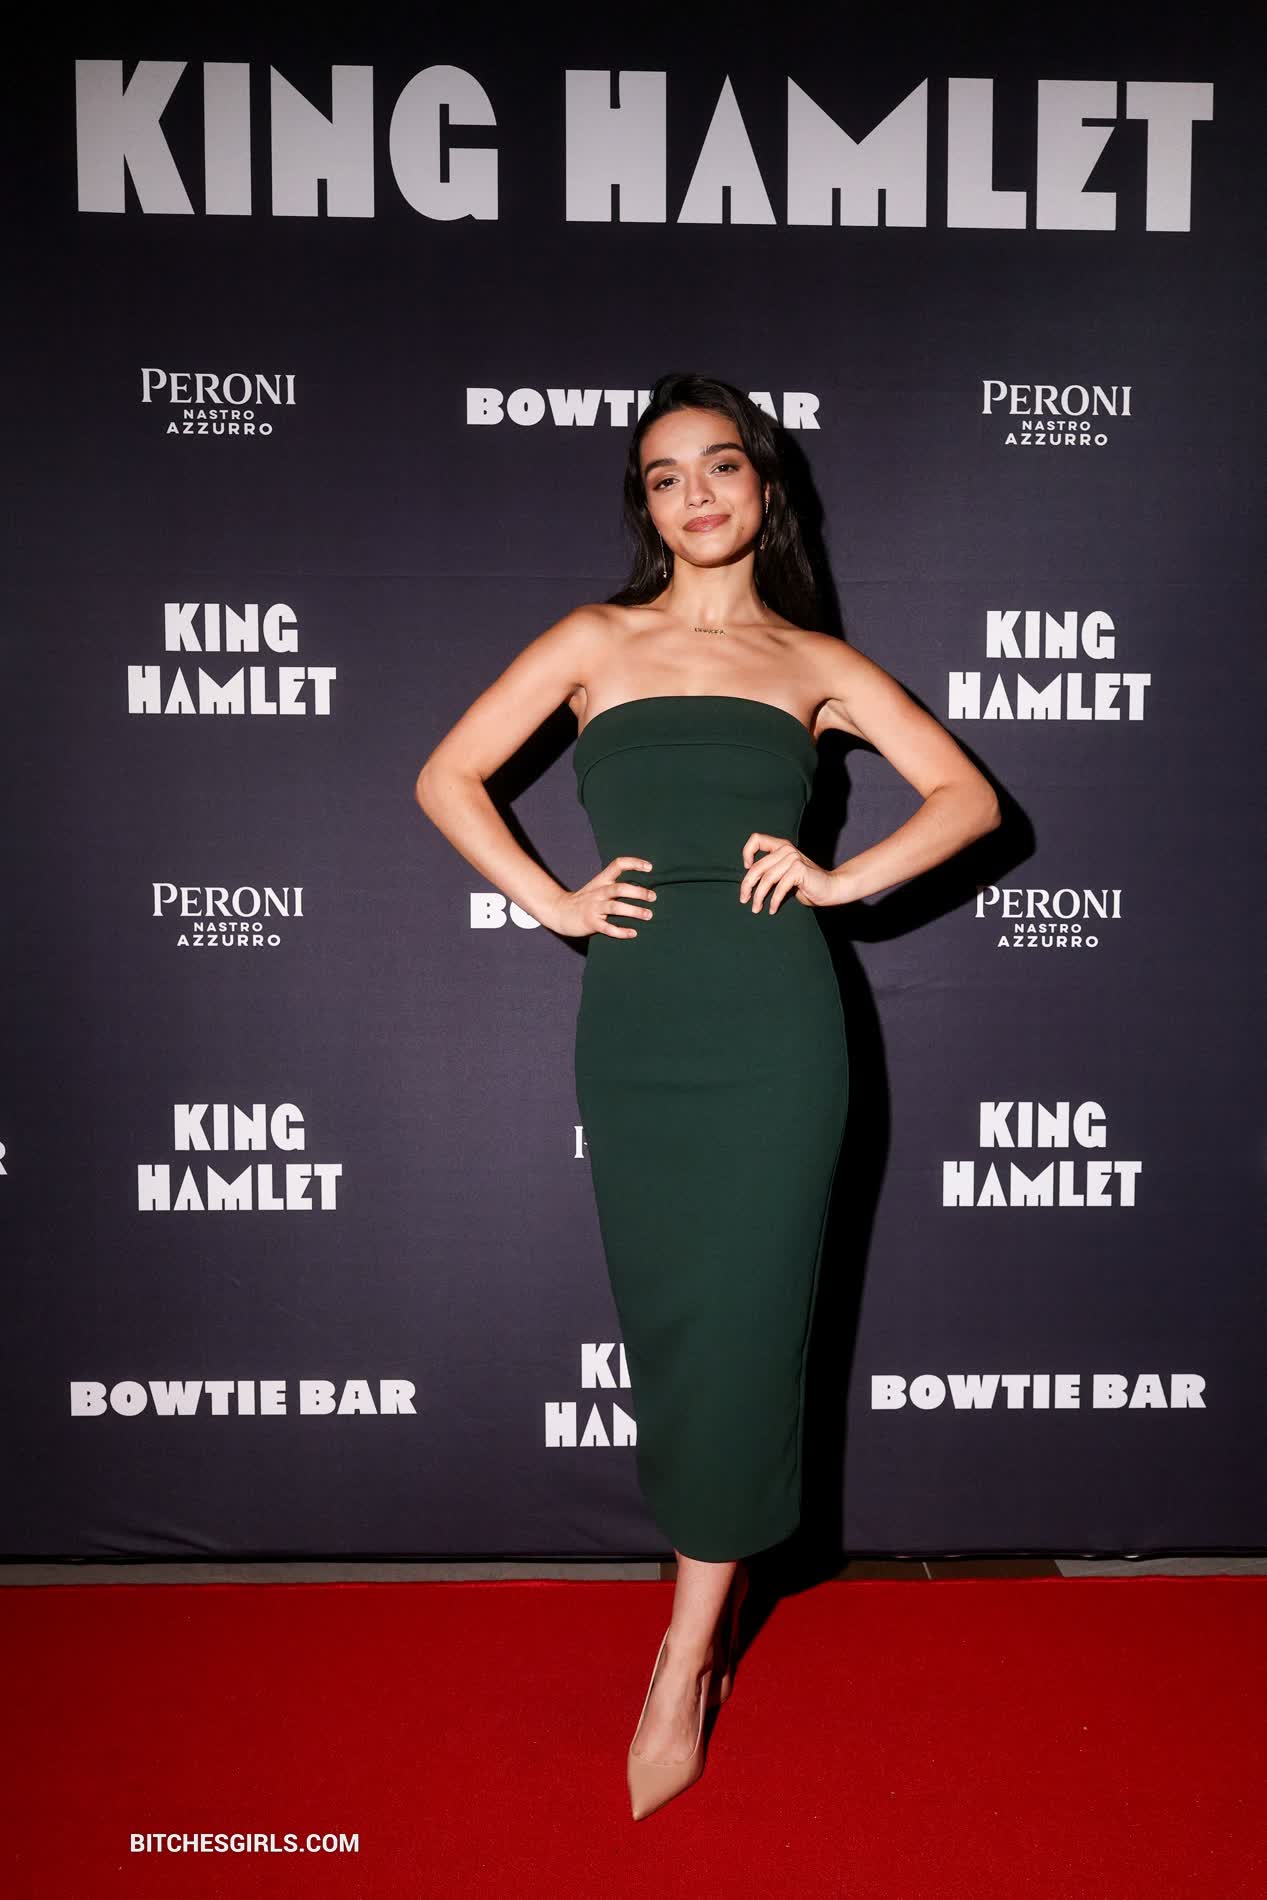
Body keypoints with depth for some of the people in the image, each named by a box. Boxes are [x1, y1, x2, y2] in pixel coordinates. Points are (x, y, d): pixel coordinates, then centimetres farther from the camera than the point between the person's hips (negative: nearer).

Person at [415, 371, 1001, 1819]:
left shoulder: (815, 662, 10)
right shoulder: (596, 640, 10)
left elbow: (968, 795, 10)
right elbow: (447, 778, 9)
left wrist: (840, 877, -4)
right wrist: (553, 903, -2)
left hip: (773, 1019, -1)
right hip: (635, 1019, 1)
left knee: (743, 1321, -1)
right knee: (663, 1322, 7)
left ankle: (688, 1665, 13)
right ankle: (711, 1596, 28)